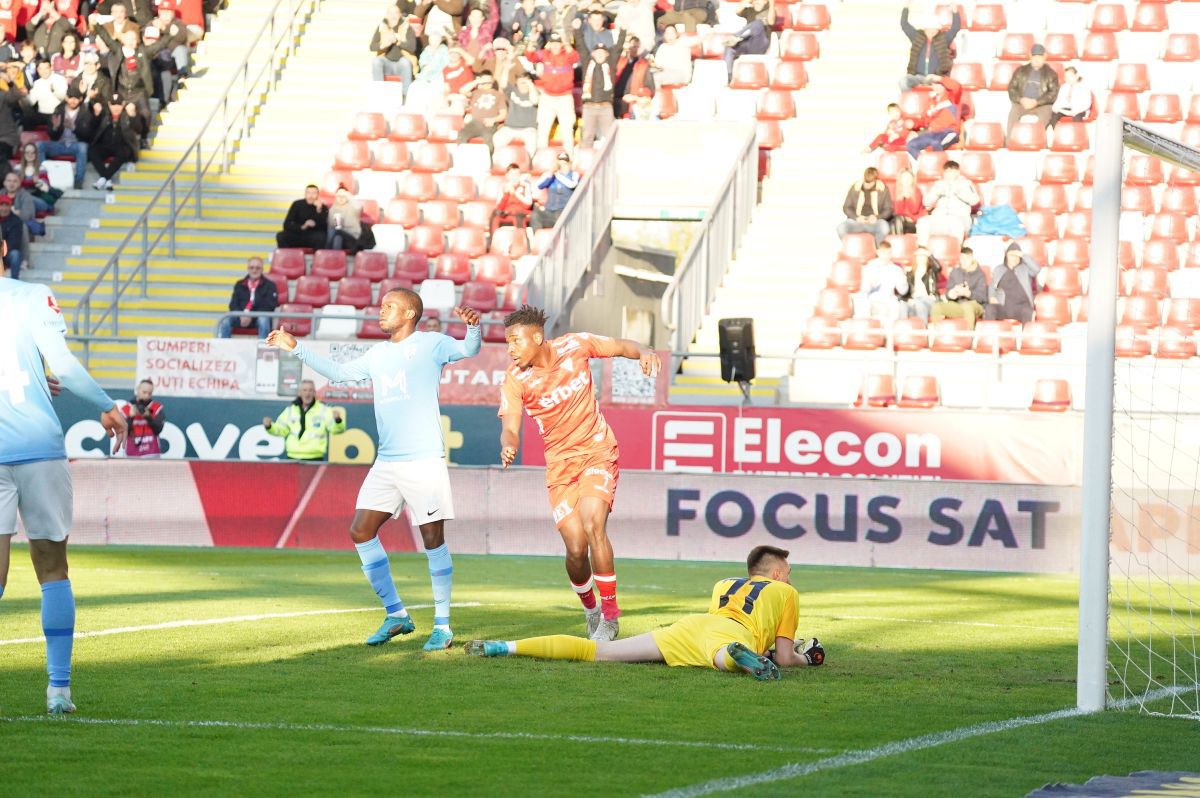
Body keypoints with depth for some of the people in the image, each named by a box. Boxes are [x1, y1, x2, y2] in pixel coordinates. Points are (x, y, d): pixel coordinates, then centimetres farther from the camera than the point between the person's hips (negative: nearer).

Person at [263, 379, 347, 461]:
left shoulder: (324, 410, -1)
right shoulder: (290, 410, 9)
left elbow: (337, 429, -6)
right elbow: (280, 430, 16)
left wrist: (337, 420, -29)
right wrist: (269, 426, -3)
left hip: (314, 459, -3)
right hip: (293, 458, 3)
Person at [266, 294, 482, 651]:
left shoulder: (430, 344, -1)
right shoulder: (377, 354, 19)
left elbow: (468, 350, -15)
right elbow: (339, 372, 31)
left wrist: (472, 327, -37)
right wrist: (296, 348, 30)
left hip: (424, 460, -7)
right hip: (386, 461, 7)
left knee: (433, 538, -7)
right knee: (360, 531, 0)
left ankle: (442, 626, 0)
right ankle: (396, 614, 9)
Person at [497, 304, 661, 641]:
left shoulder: (575, 346, -9)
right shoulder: (514, 380, -10)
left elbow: (621, 346, 5)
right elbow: (510, 428, -17)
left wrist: (644, 352, -17)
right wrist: (509, 447, -40)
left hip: (598, 453, -1)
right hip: (560, 465, 1)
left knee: (592, 525, -24)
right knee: (576, 547, -8)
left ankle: (609, 615, -12)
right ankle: (590, 610, 22)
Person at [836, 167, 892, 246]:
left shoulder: (882, 189, 1)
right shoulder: (855, 188, 4)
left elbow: (888, 209, 4)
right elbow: (846, 207, 8)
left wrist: (877, 217, -16)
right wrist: (856, 217, -12)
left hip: (874, 222, -1)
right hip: (857, 222, 1)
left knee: (884, 226, -37)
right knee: (841, 226, -31)